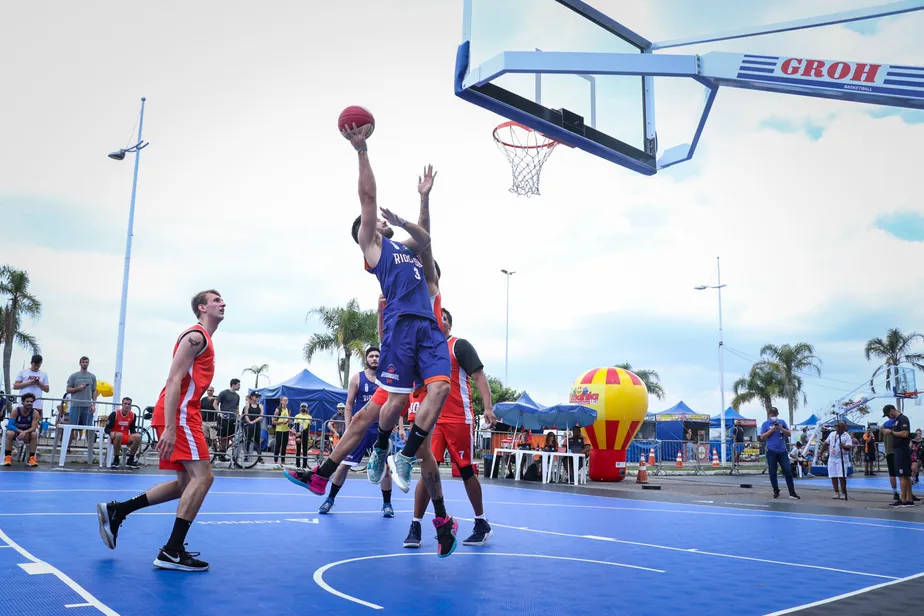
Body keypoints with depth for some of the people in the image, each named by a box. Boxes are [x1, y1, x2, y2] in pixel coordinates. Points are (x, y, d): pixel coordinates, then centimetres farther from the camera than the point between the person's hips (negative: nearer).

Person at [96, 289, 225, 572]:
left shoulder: (203, 339, 21)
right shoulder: (196, 336, -9)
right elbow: (173, 381, -18)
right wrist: (169, 428, -25)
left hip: (183, 415, 10)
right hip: (178, 414, -10)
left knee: (187, 482, 12)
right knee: (202, 476, -14)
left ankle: (115, 511, 17)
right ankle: (172, 552, -12)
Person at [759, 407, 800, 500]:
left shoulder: (782, 422, 8)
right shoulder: (765, 424, 2)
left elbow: (789, 433, 7)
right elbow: (762, 437, -5)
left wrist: (781, 428, -11)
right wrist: (772, 429, -14)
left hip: (782, 451, 1)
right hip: (771, 451, -1)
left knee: (788, 471, -2)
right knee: (773, 473, 4)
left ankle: (792, 493, 3)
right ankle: (776, 491, 16)